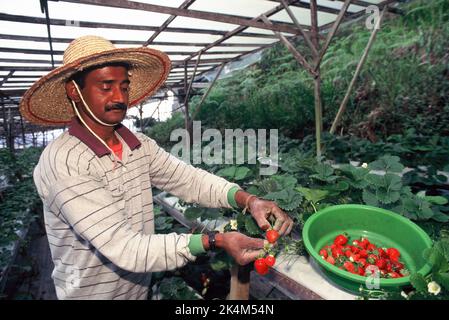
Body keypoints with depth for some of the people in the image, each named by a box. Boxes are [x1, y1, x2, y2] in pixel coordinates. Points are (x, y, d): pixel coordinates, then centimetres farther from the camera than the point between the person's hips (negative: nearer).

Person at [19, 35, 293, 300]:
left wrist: (248, 200, -26)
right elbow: (125, 249, -29)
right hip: (93, 292, -5)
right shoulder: (63, 162, -25)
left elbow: (189, 179, -10)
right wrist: (214, 241, -33)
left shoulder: (140, 145, -5)